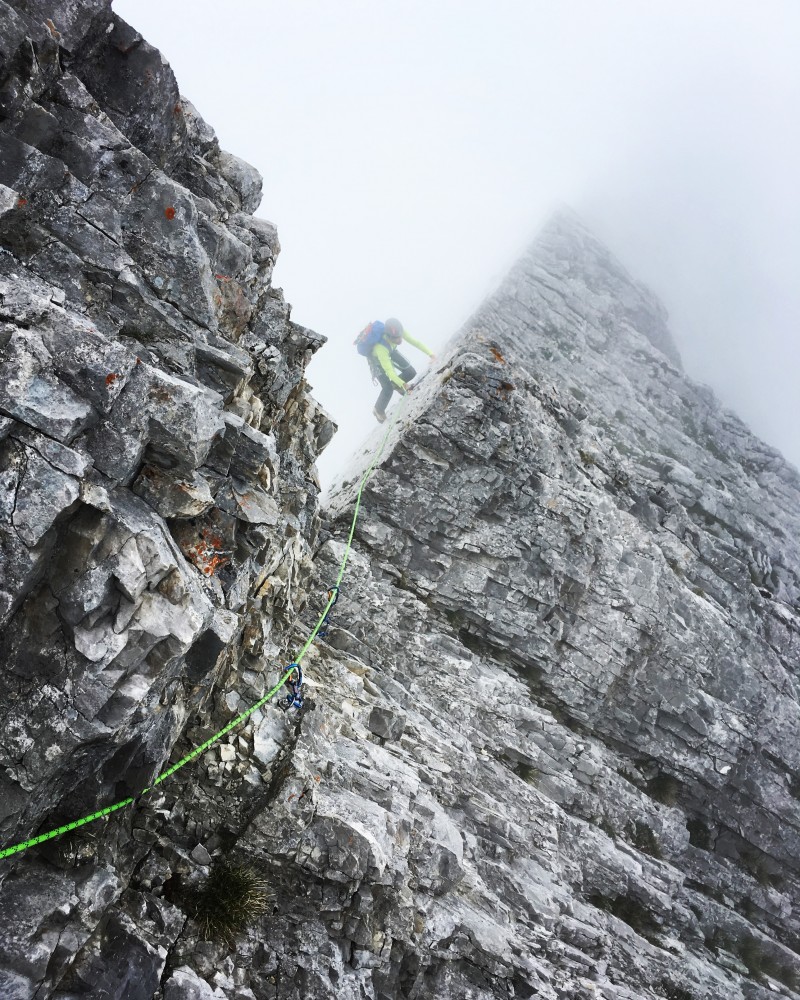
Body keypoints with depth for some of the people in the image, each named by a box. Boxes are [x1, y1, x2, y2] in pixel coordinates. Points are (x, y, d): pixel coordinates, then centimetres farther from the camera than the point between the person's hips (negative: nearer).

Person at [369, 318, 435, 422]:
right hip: (378, 360, -5)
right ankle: (378, 410, 19)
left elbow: (414, 342, -26)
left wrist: (429, 353, -37)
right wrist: (402, 384, -50)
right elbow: (388, 370, -43)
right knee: (388, 389, -10)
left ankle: (395, 385, 28)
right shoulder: (380, 348, -46)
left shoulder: (399, 331, -33)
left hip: (391, 352, 5)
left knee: (411, 372, -4)